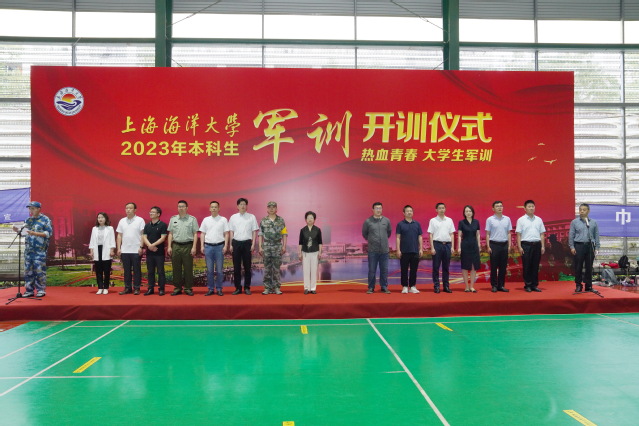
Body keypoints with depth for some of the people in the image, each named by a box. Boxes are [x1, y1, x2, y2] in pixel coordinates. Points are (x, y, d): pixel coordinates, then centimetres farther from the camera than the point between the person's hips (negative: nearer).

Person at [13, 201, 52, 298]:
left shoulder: (45, 220, -2)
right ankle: (29, 290, 15)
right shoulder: (28, 220, 15)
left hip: (40, 250, -6)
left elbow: (49, 233, -10)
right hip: (28, 249, 6)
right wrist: (18, 230, -1)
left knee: (39, 270, -5)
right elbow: (24, 232, 21)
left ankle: (41, 290, 4)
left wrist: (34, 233, -19)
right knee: (28, 270, 7)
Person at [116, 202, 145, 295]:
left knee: (136, 270, 1)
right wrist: (119, 248, 5)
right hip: (124, 250, 4)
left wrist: (141, 247, -12)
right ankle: (127, 288, 15)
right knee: (127, 270, 9)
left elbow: (143, 235, -5)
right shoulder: (122, 221, 11)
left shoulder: (140, 220, -2)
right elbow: (119, 236, 12)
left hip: (136, 250, -4)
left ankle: (136, 288, 7)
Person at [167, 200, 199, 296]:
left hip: (187, 246, -2)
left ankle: (188, 288, 8)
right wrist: (169, 246, 5)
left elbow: (195, 234, 0)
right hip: (176, 246, 3)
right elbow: (170, 234, 13)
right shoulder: (173, 219, 12)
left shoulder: (192, 219, 3)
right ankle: (177, 288, 13)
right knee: (176, 268, 5)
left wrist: (194, 247, -7)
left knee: (188, 268, 0)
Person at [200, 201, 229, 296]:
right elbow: (202, 234, 11)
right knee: (209, 270, 5)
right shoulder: (206, 220, 9)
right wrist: (202, 246, 2)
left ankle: (219, 289, 10)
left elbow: (226, 234, 1)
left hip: (219, 246, -2)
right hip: (208, 246, 2)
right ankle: (210, 289, 12)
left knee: (219, 270, 2)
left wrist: (225, 246, -7)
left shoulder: (223, 220, 3)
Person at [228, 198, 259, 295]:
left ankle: (247, 287, 9)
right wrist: (231, 245, 3)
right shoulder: (233, 217, 9)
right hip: (236, 243, 1)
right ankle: (238, 288, 10)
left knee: (247, 266, 2)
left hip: (247, 243, -1)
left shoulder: (251, 217, 6)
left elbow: (254, 231, 5)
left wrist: (253, 244, -3)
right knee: (236, 266, 4)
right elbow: (231, 231, 10)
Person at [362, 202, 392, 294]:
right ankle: (371, 288, 11)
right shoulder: (368, 221, -3)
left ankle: (384, 287, 16)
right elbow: (364, 233, 11)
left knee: (384, 270, 6)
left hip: (384, 250, 2)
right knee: (372, 270, 2)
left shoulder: (386, 221, 4)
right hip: (372, 250, -2)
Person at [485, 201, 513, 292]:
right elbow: (487, 234, -1)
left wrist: (509, 245, 4)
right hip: (494, 244, -3)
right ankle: (494, 286, 7)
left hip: (504, 244, 3)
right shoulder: (490, 219, -1)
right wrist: (488, 247, -6)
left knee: (503, 266, 7)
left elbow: (509, 233, 11)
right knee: (494, 266, 1)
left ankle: (501, 285, 15)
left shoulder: (507, 219, 8)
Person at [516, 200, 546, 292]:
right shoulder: (521, 220, 1)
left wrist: (543, 246, 5)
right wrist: (519, 247, -9)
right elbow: (518, 235, -2)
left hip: (537, 244, 3)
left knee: (535, 266, 7)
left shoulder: (539, 220, 11)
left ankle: (535, 285, 14)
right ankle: (527, 285, 8)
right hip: (526, 244, -3)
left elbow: (542, 234, 12)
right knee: (527, 266, 0)